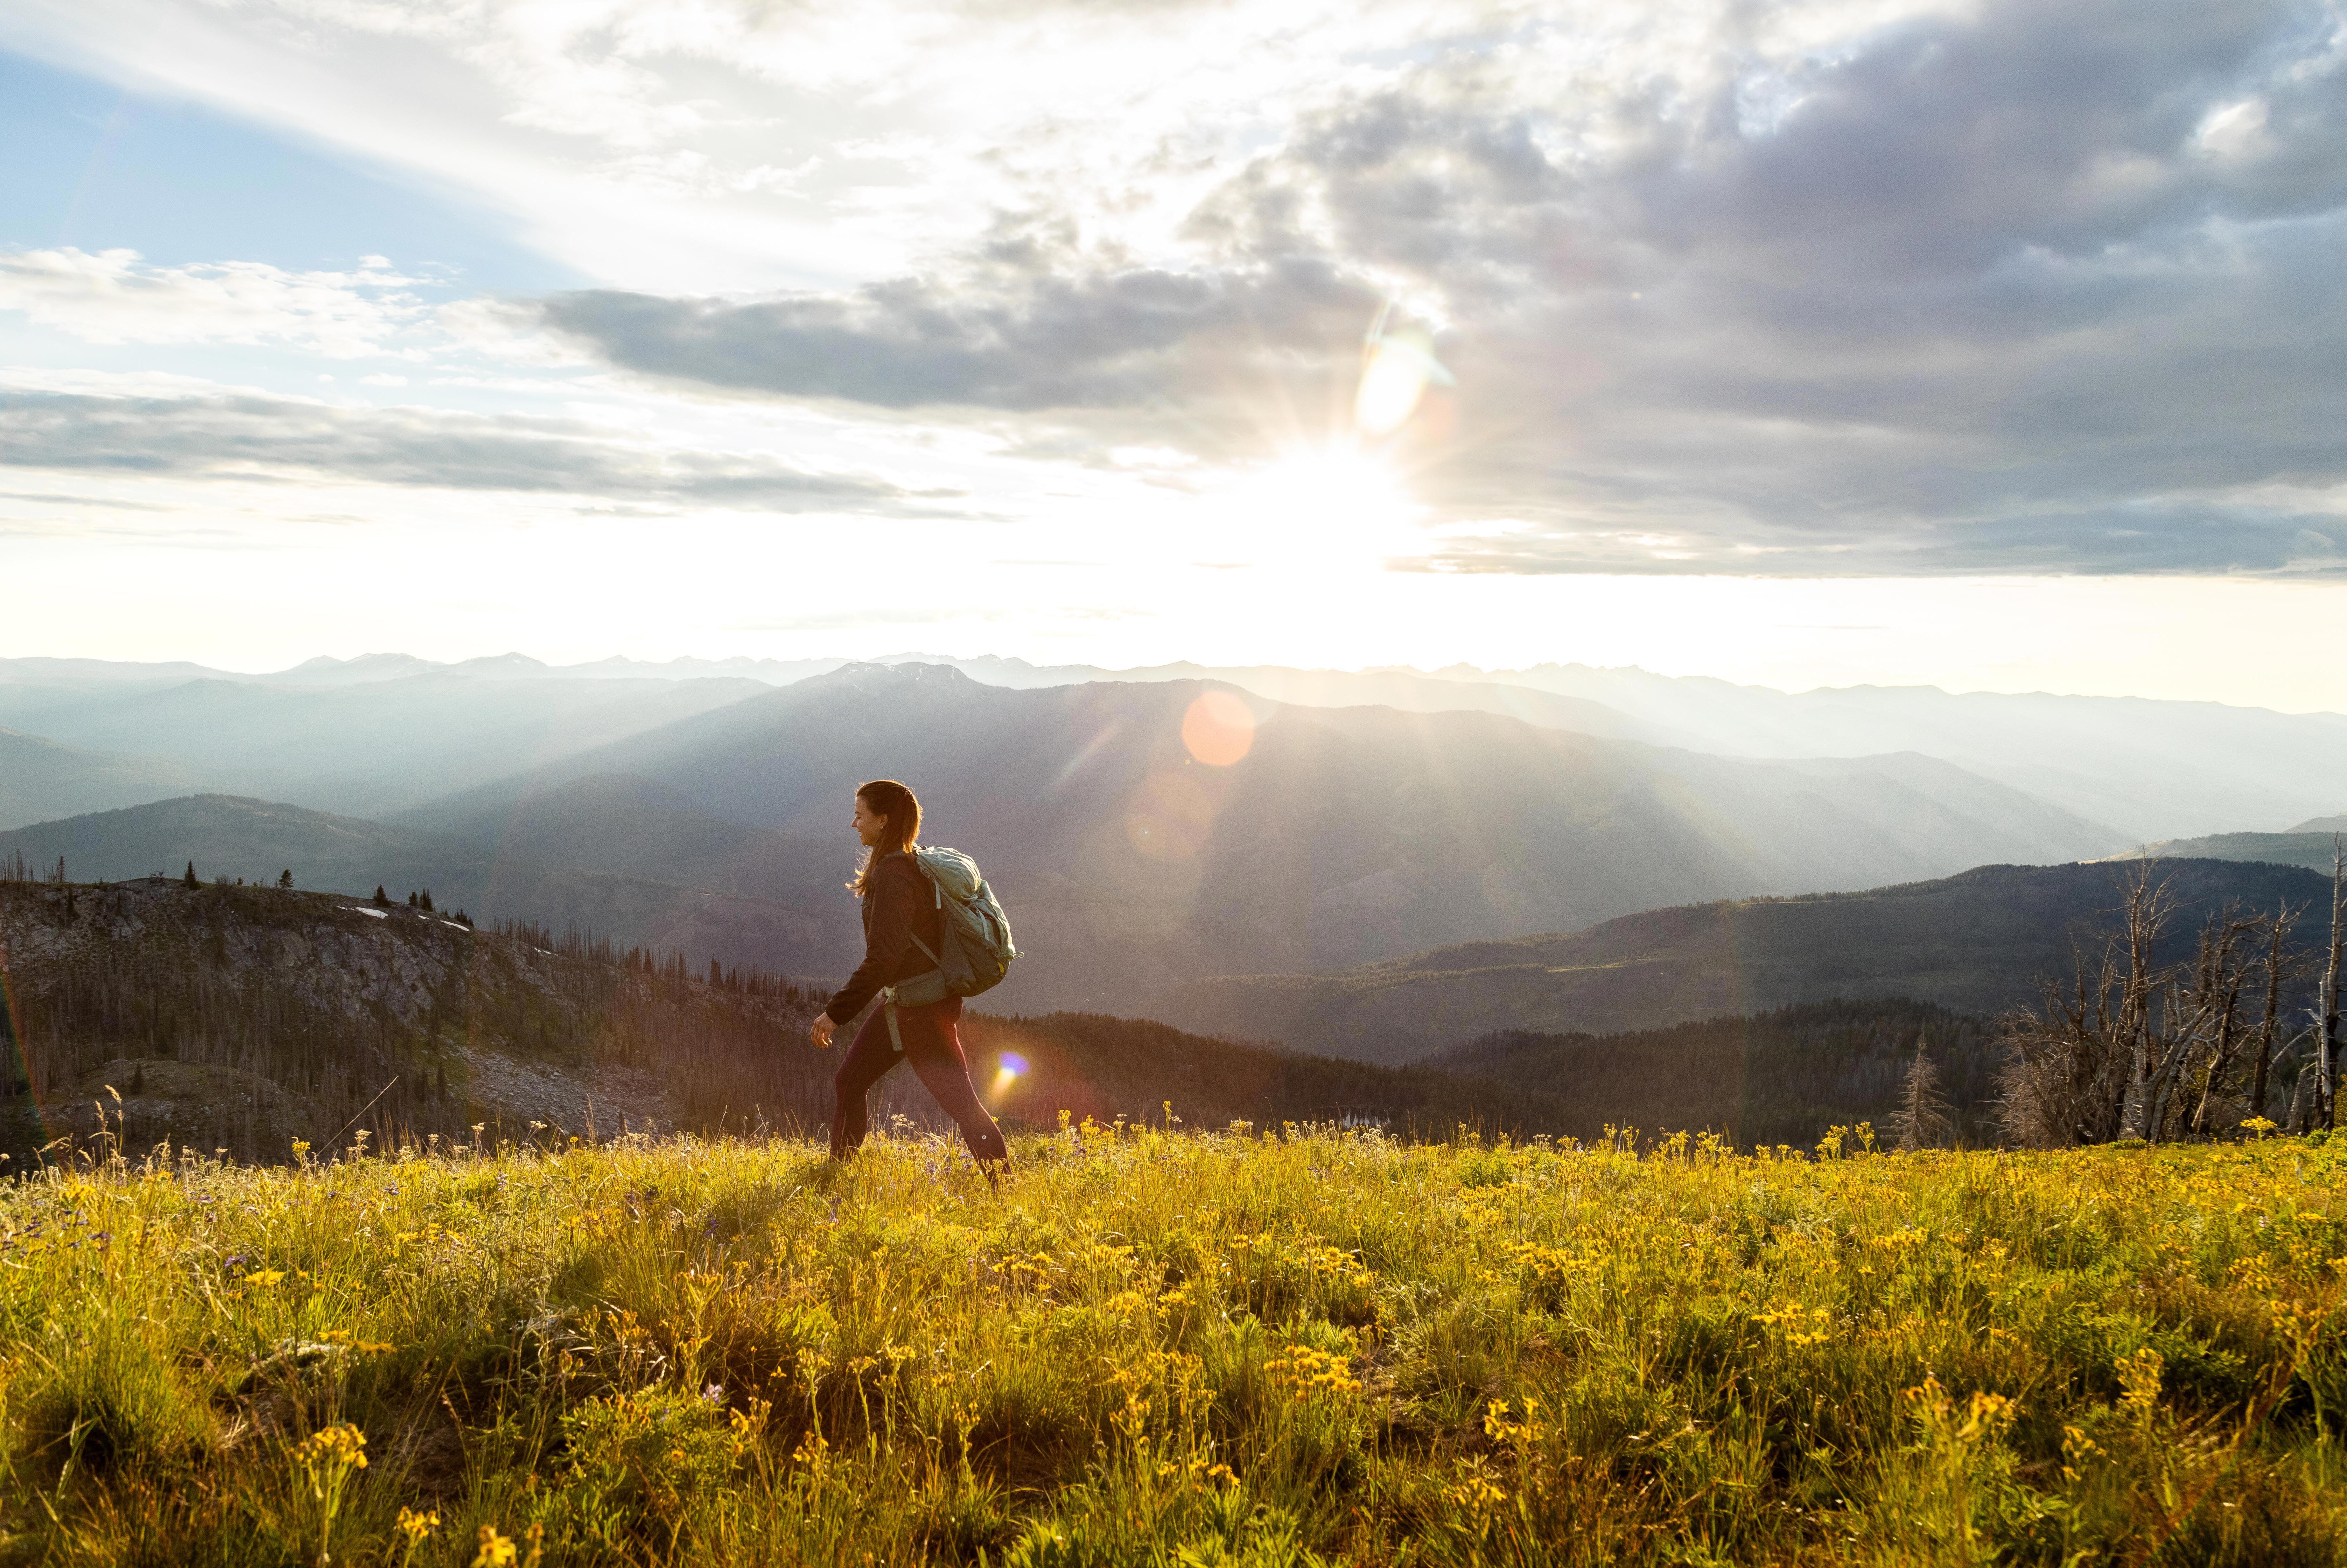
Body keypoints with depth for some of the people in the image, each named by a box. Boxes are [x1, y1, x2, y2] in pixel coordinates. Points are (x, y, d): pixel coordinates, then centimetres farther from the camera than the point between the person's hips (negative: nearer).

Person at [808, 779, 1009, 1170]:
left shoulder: (892, 875, -21)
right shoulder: (918, 864, 8)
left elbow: (883, 959, -26)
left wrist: (835, 1012, -22)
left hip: (921, 1007, -10)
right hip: (907, 1001, 10)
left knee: (959, 1101, -6)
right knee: (849, 1082, 16)